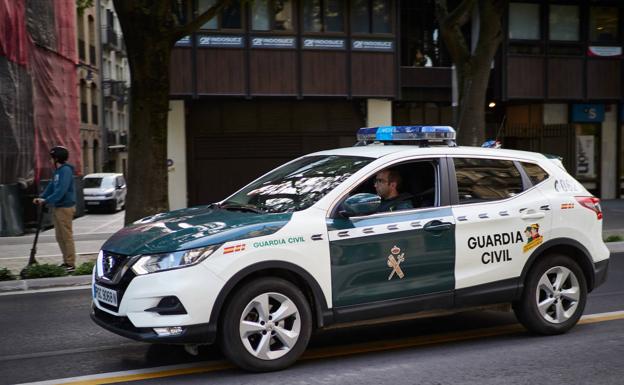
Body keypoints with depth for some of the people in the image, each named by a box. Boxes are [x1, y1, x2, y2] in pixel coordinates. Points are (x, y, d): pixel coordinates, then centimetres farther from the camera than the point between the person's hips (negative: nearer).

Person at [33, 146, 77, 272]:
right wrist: (41, 197, 6)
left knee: (67, 236, -6)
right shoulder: (58, 171, 15)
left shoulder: (66, 170, -15)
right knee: (60, 237, 13)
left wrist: (46, 200, -20)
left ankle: (70, 264, -2)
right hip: (57, 207, 10)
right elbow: (51, 187, 19)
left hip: (65, 207, -10)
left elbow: (61, 191, -23)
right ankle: (66, 261, 20)